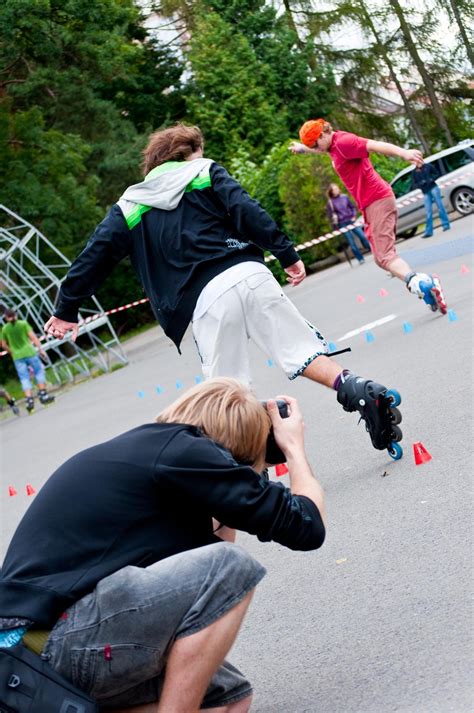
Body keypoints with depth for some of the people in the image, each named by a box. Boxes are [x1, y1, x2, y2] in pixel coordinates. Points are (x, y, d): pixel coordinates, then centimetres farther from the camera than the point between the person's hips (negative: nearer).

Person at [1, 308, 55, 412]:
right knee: (39, 371, 14)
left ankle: (29, 400, -7)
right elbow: (33, 337, -6)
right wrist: (41, 349, -4)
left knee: (24, 379, 3)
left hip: (17, 357, 2)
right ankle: (43, 394, 10)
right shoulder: (23, 323, -1)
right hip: (29, 352, -1)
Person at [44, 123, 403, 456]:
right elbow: (247, 212, 1)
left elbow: (94, 257, 17)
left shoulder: (129, 208, 21)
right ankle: (363, 392, -15)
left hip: (205, 301, 0)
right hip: (249, 274, 1)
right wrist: (287, 253, 0)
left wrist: (66, 310, 24)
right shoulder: (205, 172, 16)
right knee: (303, 351, 6)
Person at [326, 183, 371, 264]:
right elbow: (330, 216, 0)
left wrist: (354, 216, 1)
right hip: (342, 224, -2)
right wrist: (335, 228, -2)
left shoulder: (344, 197, 5)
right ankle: (360, 259, 3)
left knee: (362, 236, -3)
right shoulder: (330, 203, -4)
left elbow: (352, 207, 15)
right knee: (351, 242, -3)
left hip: (351, 220, 2)